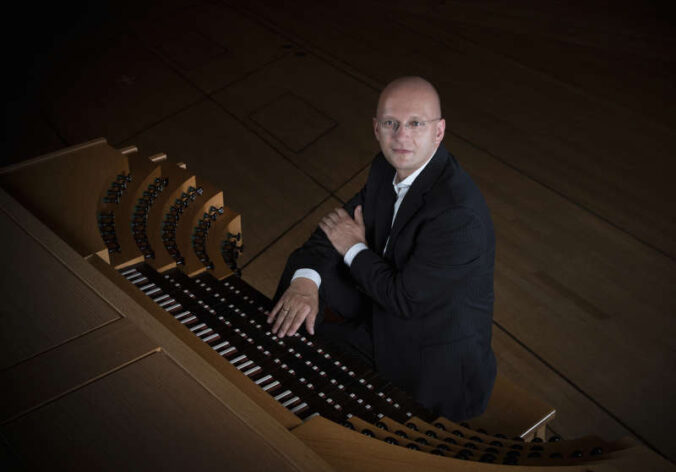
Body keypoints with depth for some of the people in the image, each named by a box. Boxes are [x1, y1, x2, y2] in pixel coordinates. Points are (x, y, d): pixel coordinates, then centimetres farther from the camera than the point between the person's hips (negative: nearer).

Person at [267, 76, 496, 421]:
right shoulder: (388, 168, -5)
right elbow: (342, 222, 0)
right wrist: (305, 281, -20)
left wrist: (354, 249, -13)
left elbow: (405, 298, -29)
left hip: (432, 370, -8)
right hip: (384, 312, 8)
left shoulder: (459, 213, -33)